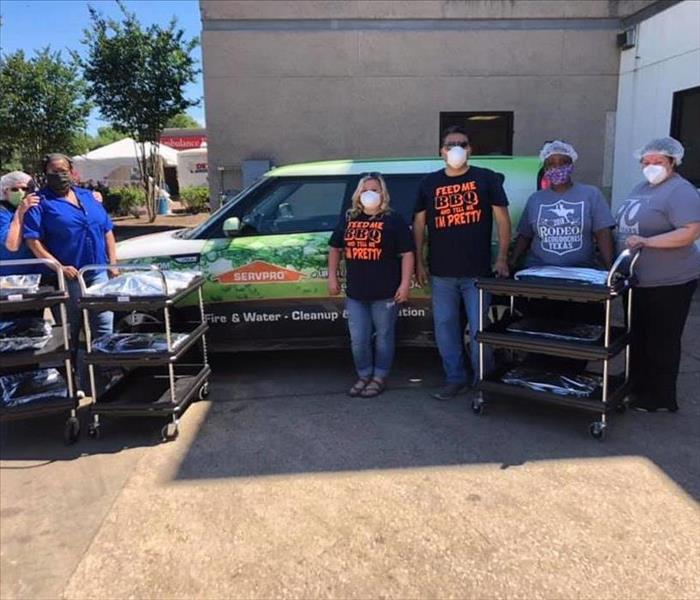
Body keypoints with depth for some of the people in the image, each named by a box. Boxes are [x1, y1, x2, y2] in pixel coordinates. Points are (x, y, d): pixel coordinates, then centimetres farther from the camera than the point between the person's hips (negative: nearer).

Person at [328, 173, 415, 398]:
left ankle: (379, 377, 22)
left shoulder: (393, 220, -4)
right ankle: (364, 376, 27)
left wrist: (405, 283, -13)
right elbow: (335, 248, 19)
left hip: (385, 292, -4)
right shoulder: (348, 220, 10)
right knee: (358, 339, 9)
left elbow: (407, 253, -6)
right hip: (355, 293, 4)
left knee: (383, 337, 8)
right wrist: (332, 277, 12)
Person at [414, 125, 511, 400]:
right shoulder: (429, 183, 8)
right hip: (441, 273, 3)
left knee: (479, 330, 3)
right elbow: (419, 224, 11)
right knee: (444, 327, 9)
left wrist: (502, 258, -6)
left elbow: (502, 219, 1)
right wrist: (419, 263, 7)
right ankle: (455, 378, 23)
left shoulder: (487, 178, 2)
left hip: (478, 272, -3)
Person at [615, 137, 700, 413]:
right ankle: (637, 389, 33)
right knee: (638, 336, 18)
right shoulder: (642, 187, 12)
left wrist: (646, 241, -30)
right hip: (637, 279, 9)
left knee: (661, 341, 3)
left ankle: (660, 400, 17)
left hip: (668, 283, -9)